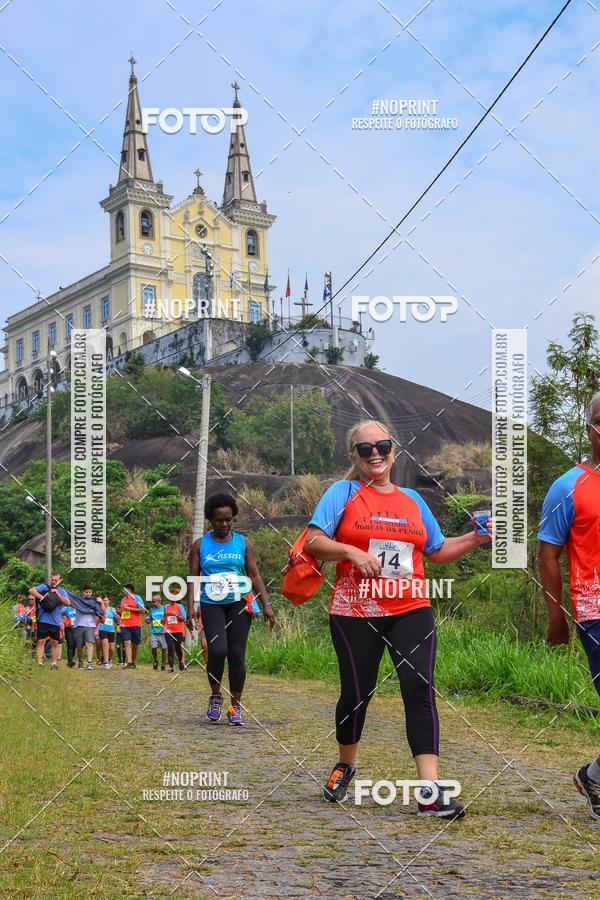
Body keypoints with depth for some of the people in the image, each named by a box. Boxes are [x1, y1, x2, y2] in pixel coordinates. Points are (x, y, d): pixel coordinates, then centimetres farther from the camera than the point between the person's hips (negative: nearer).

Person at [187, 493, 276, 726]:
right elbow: (193, 577, 4)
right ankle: (215, 696, 6)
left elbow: (254, 576, 6)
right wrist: (190, 607, -7)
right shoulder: (200, 545, 5)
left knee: (237, 654, -3)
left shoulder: (243, 543, 7)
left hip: (239, 604, 1)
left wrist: (266, 604, -1)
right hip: (212, 605, -1)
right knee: (217, 650, -19)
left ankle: (235, 707, 8)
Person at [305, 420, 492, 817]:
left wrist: (476, 538, 6)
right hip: (356, 613, -2)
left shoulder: (413, 500, 15)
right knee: (357, 693, 7)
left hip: (411, 611, 2)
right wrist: (350, 551, -20)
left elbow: (438, 551, 21)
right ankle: (346, 766, 34)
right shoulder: (343, 493, 3)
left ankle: (431, 791, -15)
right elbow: (313, 542, -4)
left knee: (420, 689, -12)